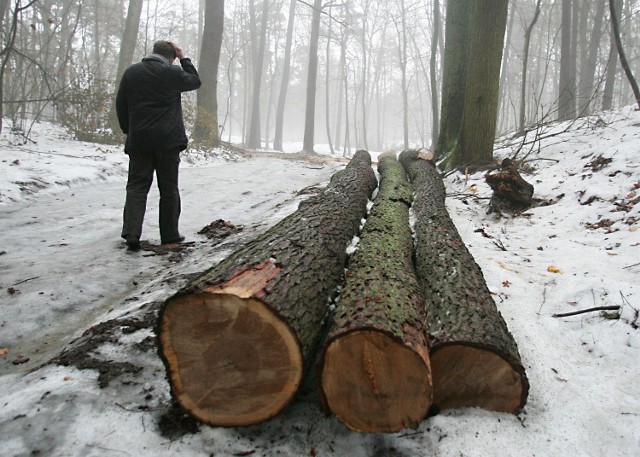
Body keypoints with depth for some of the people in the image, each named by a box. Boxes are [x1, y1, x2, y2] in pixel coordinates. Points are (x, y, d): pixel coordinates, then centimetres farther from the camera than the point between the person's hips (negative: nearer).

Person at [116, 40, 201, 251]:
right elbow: (195, 81, 14)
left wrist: (128, 130, 19)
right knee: (169, 189, 7)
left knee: (136, 187, 5)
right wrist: (183, 58, 20)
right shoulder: (173, 73, -5)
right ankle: (170, 235, 13)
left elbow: (120, 105, 10)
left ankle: (131, 235, -7)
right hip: (168, 141, -2)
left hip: (139, 141, 2)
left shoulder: (131, 72, 6)